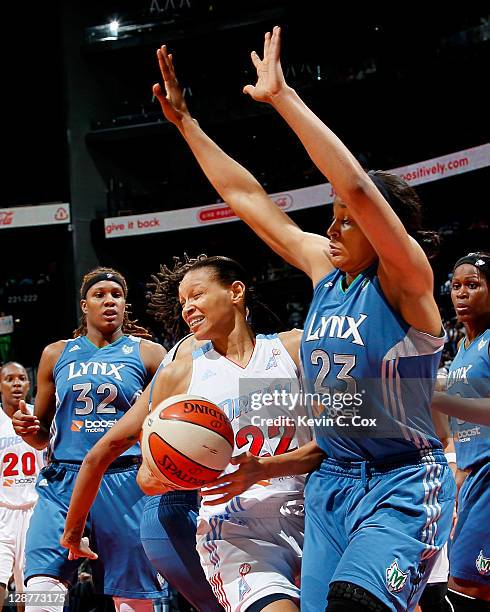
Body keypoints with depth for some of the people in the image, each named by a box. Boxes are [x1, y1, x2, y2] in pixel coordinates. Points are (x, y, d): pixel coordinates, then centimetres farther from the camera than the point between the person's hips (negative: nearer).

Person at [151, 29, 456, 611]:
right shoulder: (325, 269, 6)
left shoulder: (405, 283, -13)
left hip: (403, 486, -7)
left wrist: (282, 96, -27)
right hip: (332, 482, 7)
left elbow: (357, 188, -28)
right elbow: (246, 198, 12)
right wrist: (186, 122, 12)